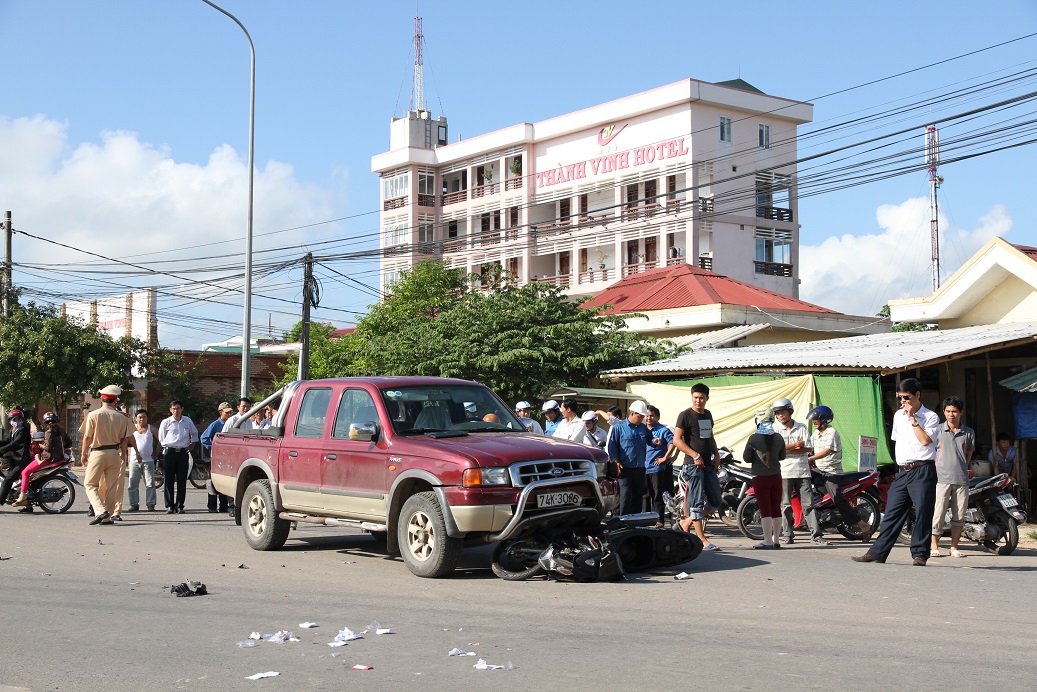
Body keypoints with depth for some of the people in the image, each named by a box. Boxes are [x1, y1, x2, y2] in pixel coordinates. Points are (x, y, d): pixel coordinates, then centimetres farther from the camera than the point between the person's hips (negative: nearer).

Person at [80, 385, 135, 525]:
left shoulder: (93, 415, -7)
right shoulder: (121, 418, 0)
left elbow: (87, 437, -4)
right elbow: (124, 439, 5)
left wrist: (84, 453, 9)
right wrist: (123, 454, 19)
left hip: (97, 453, -3)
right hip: (114, 454, 3)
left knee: (90, 484, 6)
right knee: (111, 486, 10)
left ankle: (100, 510, -14)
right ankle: (107, 517, 12)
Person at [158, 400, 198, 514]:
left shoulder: (188, 421, 9)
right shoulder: (166, 422, 3)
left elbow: (194, 434, 23)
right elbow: (161, 439, 11)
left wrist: (191, 445, 12)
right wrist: (166, 448, 4)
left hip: (183, 452, 2)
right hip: (170, 452, -1)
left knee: (182, 480, 1)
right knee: (169, 480, -3)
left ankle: (179, 505, 6)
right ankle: (169, 506, 2)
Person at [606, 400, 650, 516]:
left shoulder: (644, 428, 13)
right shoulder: (619, 427, -1)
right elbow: (612, 445, -1)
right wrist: (616, 461, -10)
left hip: (640, 468, 5)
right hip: (624, 468, -5)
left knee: (638, 496, 9)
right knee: (625, 496, -9)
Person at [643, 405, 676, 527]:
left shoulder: (663, 430, -4)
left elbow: (673, 442, -12)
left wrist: (665, 457, -12)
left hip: (658, 468, -5)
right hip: (643, 468, 5)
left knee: (658, 496, -2)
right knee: (645, 495, 9)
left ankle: (659, 520, 1)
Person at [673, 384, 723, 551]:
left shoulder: (707, 414, 16)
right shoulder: (686, 415, -7)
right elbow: (677, 440, -12)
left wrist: (716, 454, 11)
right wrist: (695, 455, -18)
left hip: (709, 464, 8)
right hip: (694, 464, -8)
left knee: (715, 501, 8)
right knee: (697, 502, -6)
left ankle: (687, 522, 23)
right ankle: (702, 540, -4)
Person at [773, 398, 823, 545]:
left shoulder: (802, 428, 10)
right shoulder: (775, 429, 6)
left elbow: (807, 449, -1)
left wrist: (787, 450, -9)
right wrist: (796, 445, -5)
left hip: (802, 471, 1)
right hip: (784, 472, -1)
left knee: (808, 504, 0)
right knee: (786, 505, 0)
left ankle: (816, 534, -1)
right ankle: (787, 535, 5)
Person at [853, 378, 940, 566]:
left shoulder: (930, 417, -2)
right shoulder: (898, 415, 16)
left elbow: (925, 440, -17)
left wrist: (912, 419, -13)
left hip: (922, 471, -6)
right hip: (902, 471, 6)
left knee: (922, 513, -4)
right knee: (892, 513, 5)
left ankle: (919, 554, 3)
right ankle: (877, 552, 6)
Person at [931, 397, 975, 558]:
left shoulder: (969, 433, 10)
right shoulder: (938, 430, 4)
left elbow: (968, 455, 20)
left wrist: (962, 470, 10)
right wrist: (937, 471, -1)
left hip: (962, 480, 3)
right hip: (942, 479, -2)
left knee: (959, 515, 4)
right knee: (938, 513, -6)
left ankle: (954, 547, 12)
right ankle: (934, 546, 3)